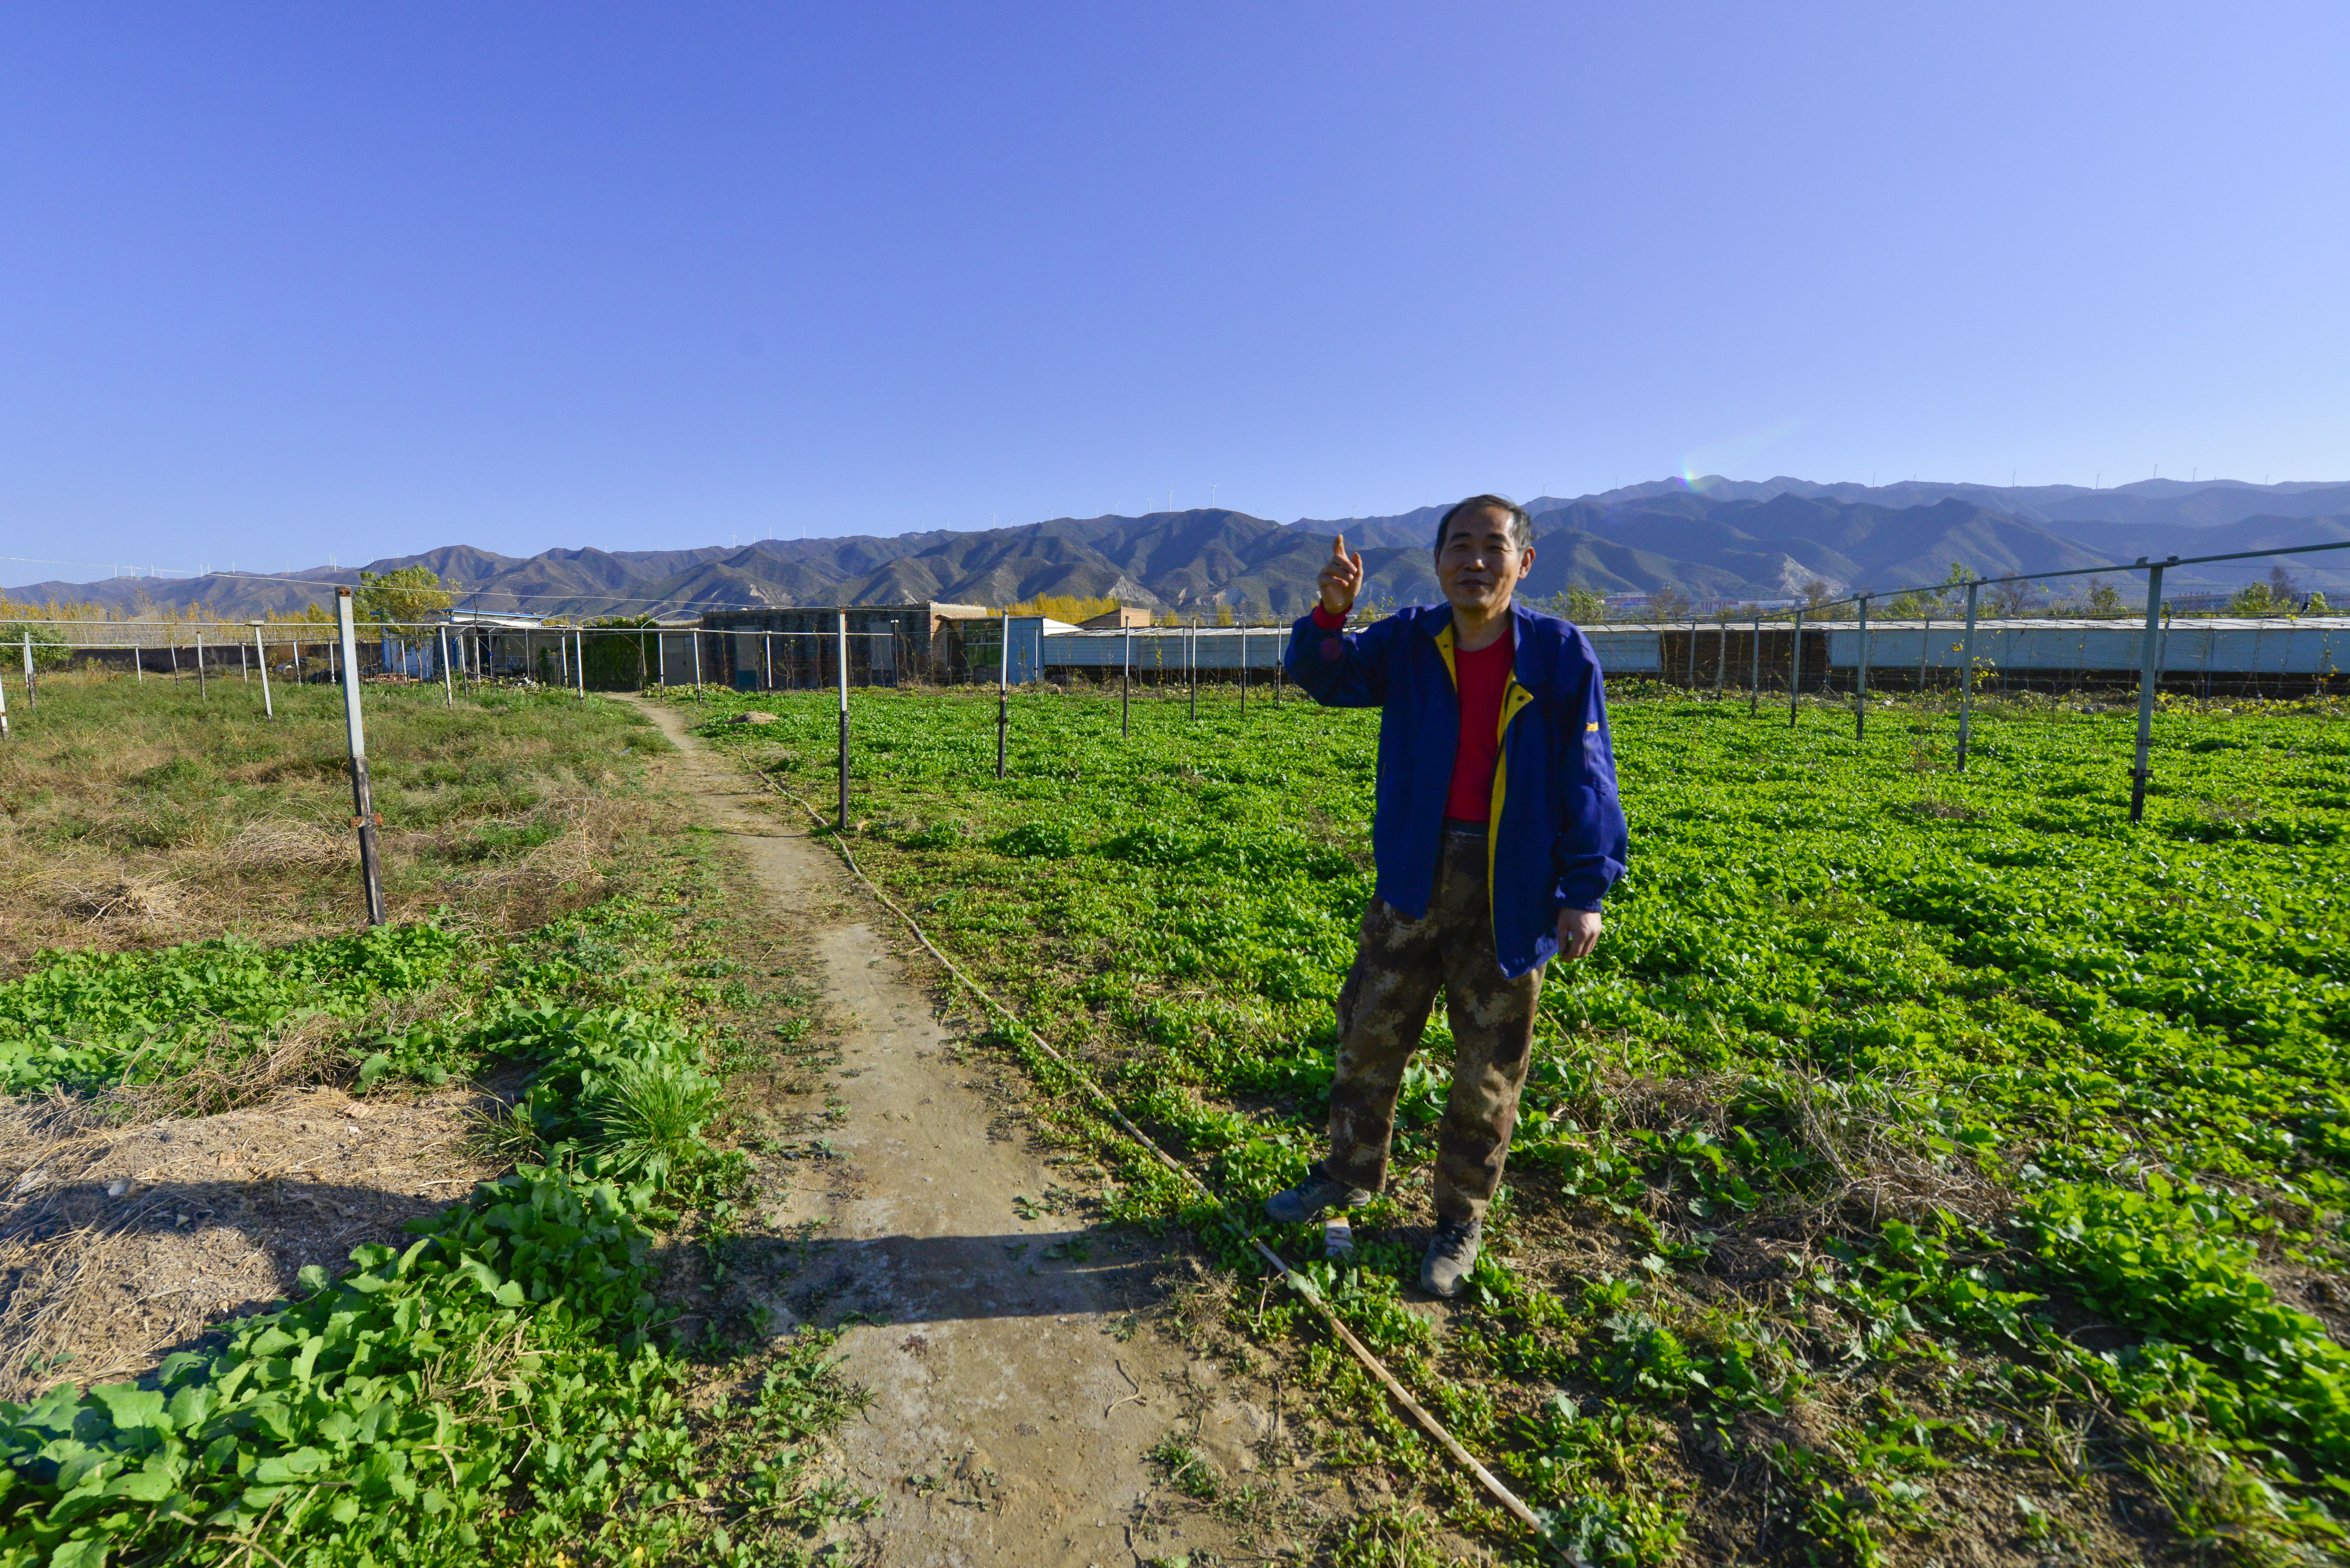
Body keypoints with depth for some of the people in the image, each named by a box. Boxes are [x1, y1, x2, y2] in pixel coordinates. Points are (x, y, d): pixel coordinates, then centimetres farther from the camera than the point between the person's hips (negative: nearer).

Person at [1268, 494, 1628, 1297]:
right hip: (1415, 875, 3)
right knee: (1370, 1030, 14)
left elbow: (1586, 780, -5)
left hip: (1511, 885, -2)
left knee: (1487, 1065, 10)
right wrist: (1330, 615, -32)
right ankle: (1351, 1172, 36)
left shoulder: (1560, 654, -8)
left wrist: (1587, 890, -8)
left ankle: (1461, 1218, 30)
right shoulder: (1410, 641, -1)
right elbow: (1325, 675, -11)